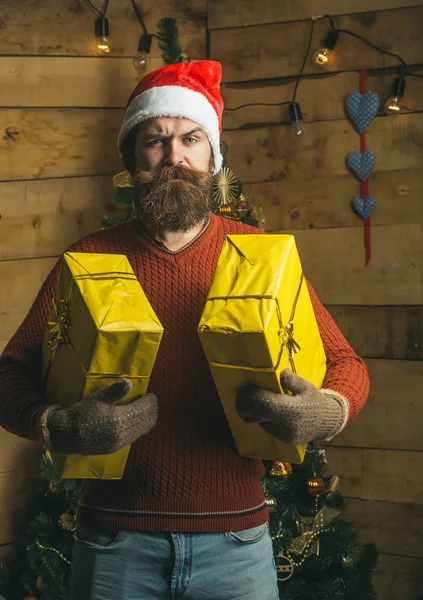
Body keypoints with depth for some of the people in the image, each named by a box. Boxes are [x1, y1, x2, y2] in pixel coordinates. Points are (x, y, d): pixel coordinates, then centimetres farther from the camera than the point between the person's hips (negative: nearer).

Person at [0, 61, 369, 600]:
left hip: (237, 539, 1)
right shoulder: (89, 257, -1)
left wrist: (331, 412, -17)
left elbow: (347, 363, 5)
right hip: (116, 539, 0)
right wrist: (57, 427, -22)